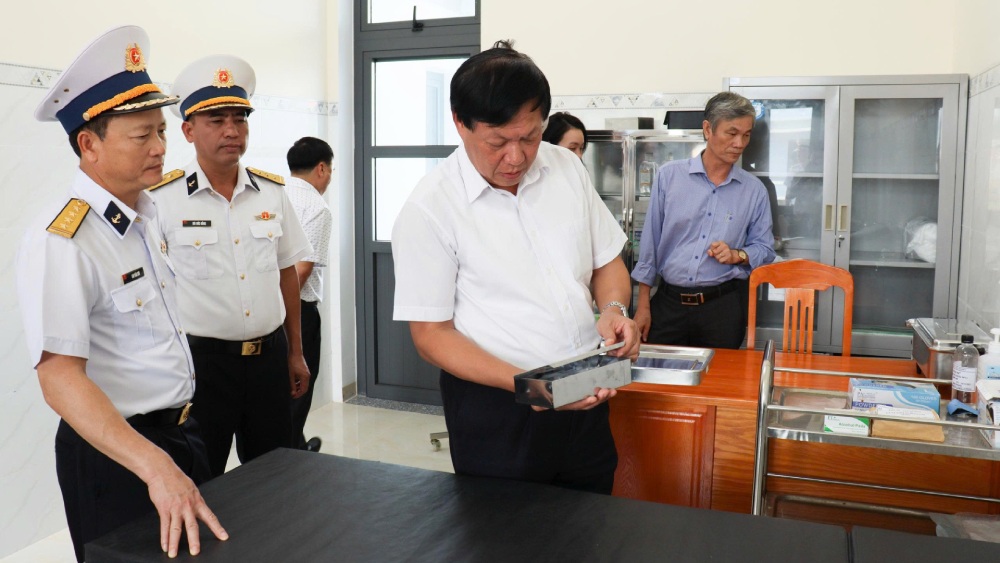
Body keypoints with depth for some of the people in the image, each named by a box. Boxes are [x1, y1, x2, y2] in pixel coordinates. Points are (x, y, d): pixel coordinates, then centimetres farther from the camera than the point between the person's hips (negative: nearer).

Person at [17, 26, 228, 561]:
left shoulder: (146, 217, 3)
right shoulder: (59, 242, -23)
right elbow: (60, 378, -30)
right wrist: (156, 467, -38)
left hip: (179, 432, 8)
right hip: (113, 453, -8)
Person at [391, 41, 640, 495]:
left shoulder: (568, 168, 1)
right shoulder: (429, 209, -14)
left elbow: (607, 260, 12)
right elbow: (431, 333, -12)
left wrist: (613, 309, -10)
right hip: (496, 411, -4)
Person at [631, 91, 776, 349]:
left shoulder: (754, 190, 2)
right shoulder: (669, 175, 0)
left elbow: (765, 249, 10)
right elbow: (650, 242, 2)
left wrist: (738, 255, -12)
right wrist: (643, 304, 1)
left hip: (723, 305, 1)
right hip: (669, 301, 0)